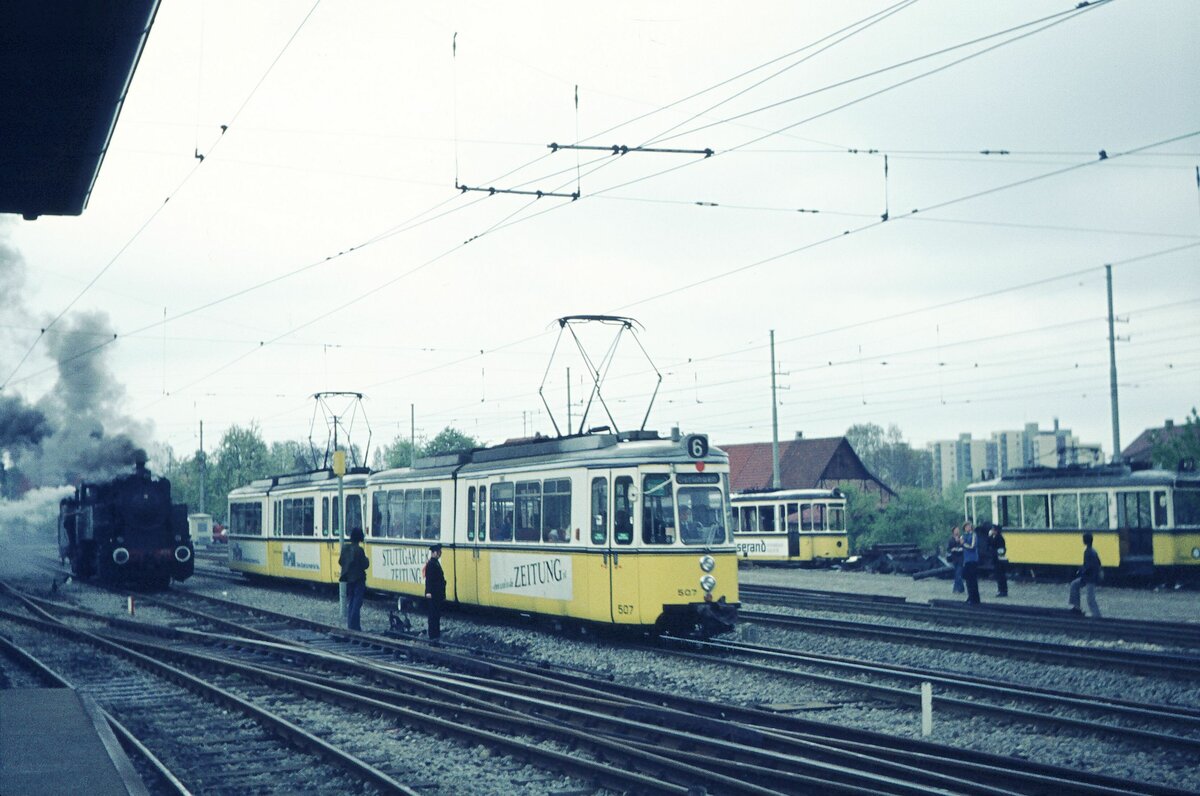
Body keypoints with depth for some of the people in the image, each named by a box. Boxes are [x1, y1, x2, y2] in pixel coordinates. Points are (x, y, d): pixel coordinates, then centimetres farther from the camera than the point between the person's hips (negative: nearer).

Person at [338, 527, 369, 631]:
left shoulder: (345, 548, 1)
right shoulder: (359, 550, -18)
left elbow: (340, 562, 9)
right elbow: (364, 565, -16)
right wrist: (367, 560, 4)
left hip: (348, 578, 6)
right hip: (358, 579, -6)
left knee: (350, 602, 15)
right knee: (357, 603, -3)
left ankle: (350, 624, 16)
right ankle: (354, 626, -6)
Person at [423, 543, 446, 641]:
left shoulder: (436, 562, 14)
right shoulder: (431, 563, -16)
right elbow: (428, 578, -23)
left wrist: (442, 594, 22)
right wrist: (428, 592, -30)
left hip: (438, 594, 10)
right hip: (433, 594, -10)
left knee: (437, 614, 15)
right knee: (433, 614, -6)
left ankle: (436, 633, 23)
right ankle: (433, 635, -3)